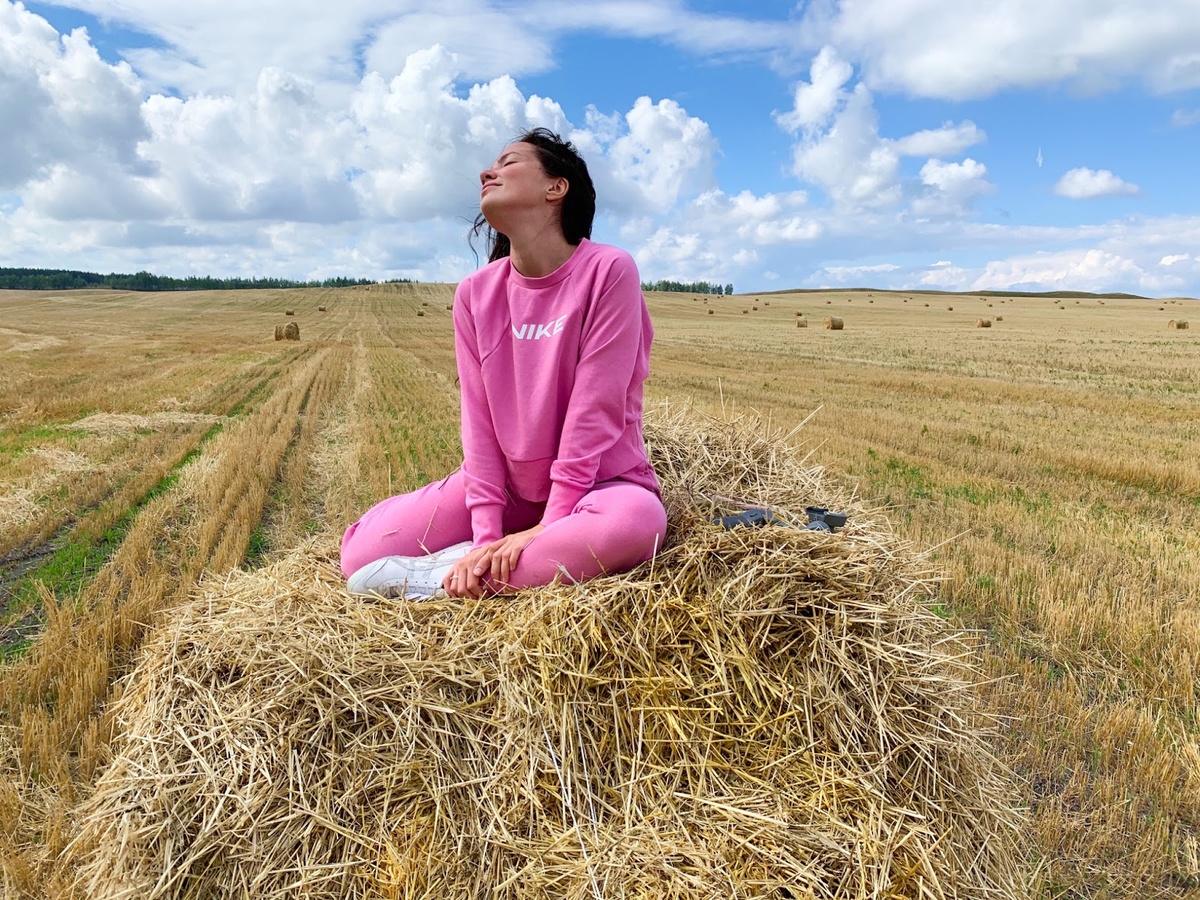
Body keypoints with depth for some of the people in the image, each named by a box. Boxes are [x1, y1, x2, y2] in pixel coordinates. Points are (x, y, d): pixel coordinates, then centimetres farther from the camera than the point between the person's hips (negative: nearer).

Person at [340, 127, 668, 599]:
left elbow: (595, 407, -20)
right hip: (507, 484, 3)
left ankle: (441, 577, -22)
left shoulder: (609, 270, -16)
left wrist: (550, 524, -21)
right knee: (361, 553, -11)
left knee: (636, 520, -39)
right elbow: (479, 416, -7)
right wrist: (486, 534, -16)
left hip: (598, 482, -2)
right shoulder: (475, 294, -3)